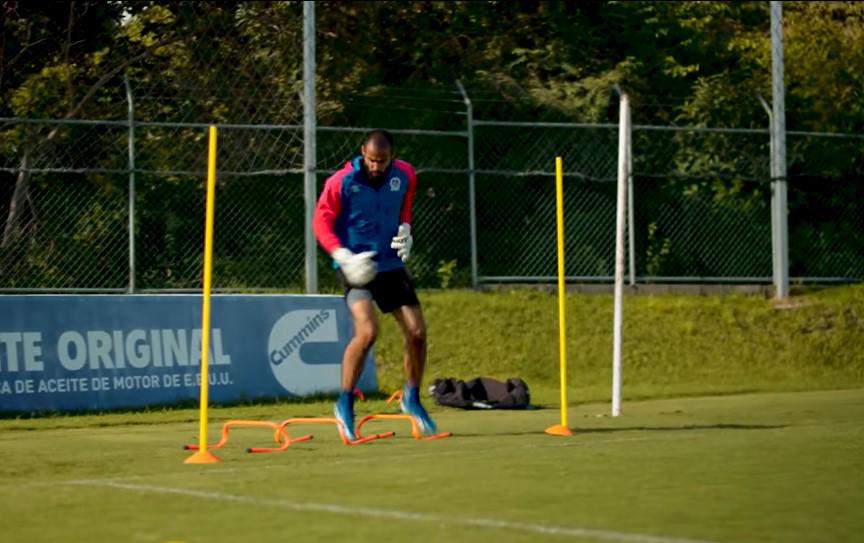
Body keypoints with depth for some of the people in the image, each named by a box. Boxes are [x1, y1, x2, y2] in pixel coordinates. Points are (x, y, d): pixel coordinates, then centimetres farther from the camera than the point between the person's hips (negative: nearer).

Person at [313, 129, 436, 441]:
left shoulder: (405, 176, -1)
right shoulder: (341, 182, -14)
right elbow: (321, 223, -8)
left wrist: (405, 230, -2)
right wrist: (343, 256, -20)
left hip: (390, 264, 5)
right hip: (356, 267, -5)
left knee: (417, 332, 2)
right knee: (367, 331, -23)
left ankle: (412, 398, 25)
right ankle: (345, 404, -7)